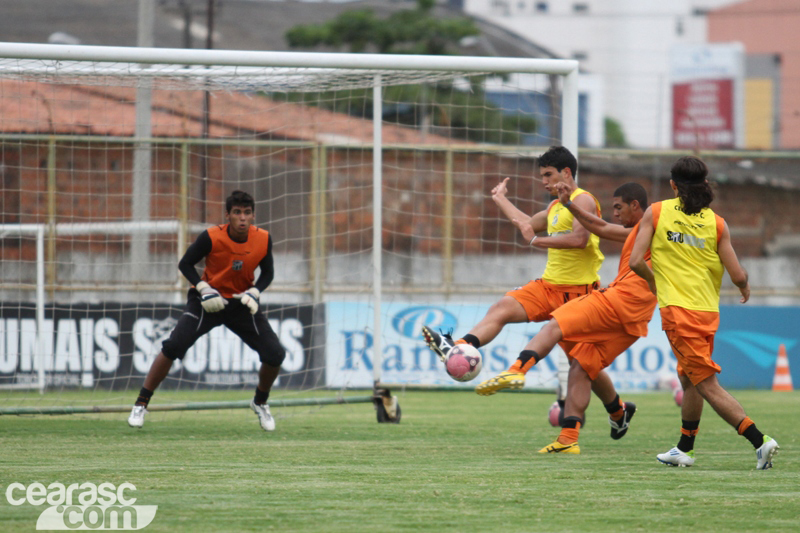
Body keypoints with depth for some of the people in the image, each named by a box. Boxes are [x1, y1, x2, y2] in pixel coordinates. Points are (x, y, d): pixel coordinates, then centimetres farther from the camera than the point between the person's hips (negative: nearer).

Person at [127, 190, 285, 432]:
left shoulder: (263, 240, -12)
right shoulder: (212, 237, -21)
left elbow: (267, 273, 4)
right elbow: (185, 264, -8)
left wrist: (254, 293, -15)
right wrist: (203, 289, -23)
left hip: (241, 303, 3)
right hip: (208, 300, -3)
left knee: (275, 355, -8)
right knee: (173, 346, -22)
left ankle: (260, 403, 22)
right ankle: (141, 405, -10)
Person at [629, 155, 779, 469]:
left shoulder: (656, 213, -1)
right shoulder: (716, 223, 4)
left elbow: (636, 261, -5)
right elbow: (738, 275, 0)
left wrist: (651, 279, 16)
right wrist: (745, 287, 24)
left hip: (677, 310, -4)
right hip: (708, 311, 4)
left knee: (707, 384, -7)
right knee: (688, 378, 23)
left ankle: (759, 440, -20)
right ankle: (684, 449, 31)